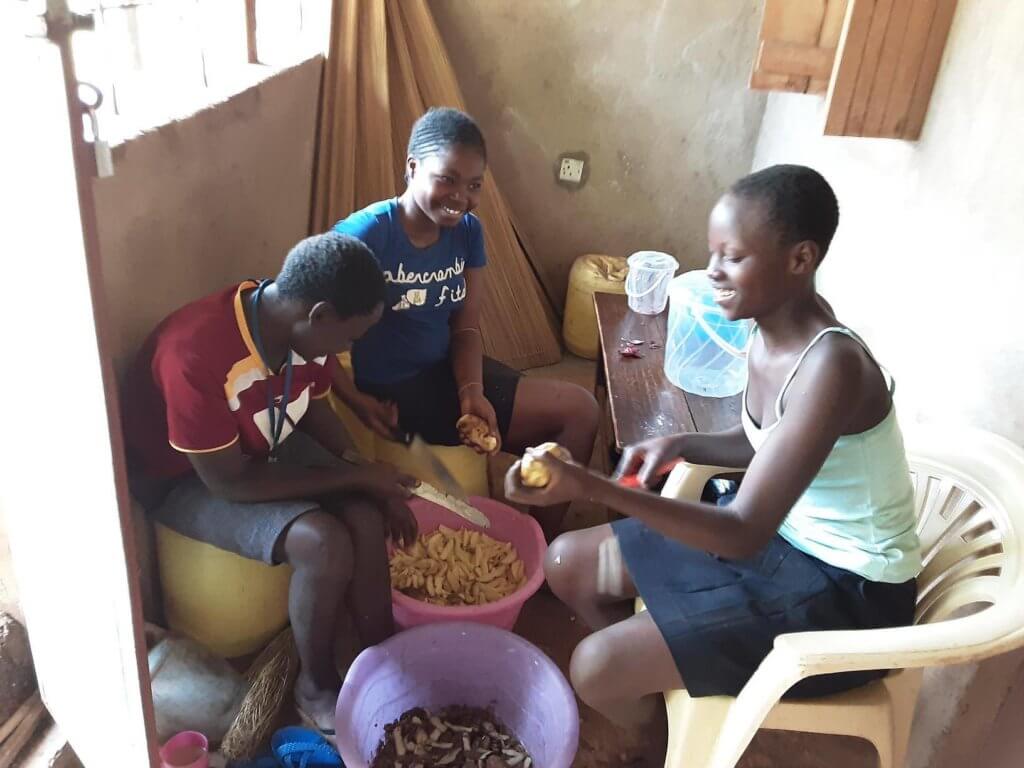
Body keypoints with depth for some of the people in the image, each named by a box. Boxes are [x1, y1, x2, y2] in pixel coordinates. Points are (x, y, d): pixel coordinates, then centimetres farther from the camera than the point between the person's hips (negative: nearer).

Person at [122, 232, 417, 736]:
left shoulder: (302, 327, -15)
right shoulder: (196, 355, -37)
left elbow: (314, 410, 4)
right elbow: (228, 482, -29)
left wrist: (374, 483, -4)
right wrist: (355, 477, -24)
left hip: (266, 444, 6)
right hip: (185, 478, -6)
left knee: (367, 517, -17)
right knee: (324, 543, -26)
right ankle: (316, 687, 0)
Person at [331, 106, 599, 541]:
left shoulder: (468, 231, -1)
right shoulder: (364, 235, -20)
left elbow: (466, 327, 1)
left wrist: (471, 391, -16)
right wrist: (357, 401, -22)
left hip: (448, 372, 7)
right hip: (393, 392, -7)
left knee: (580, 410, 0)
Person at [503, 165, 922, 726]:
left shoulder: (831, 365, -31)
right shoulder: (771, 327, -5)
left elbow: (744, 533, -33)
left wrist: (590, 486, -40)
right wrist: (680, 445, -7)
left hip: (847, 590, -8)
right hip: (781, 535, 8)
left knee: (597, 668, -16)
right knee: (567, 563, 6)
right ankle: (655, 680, 27)